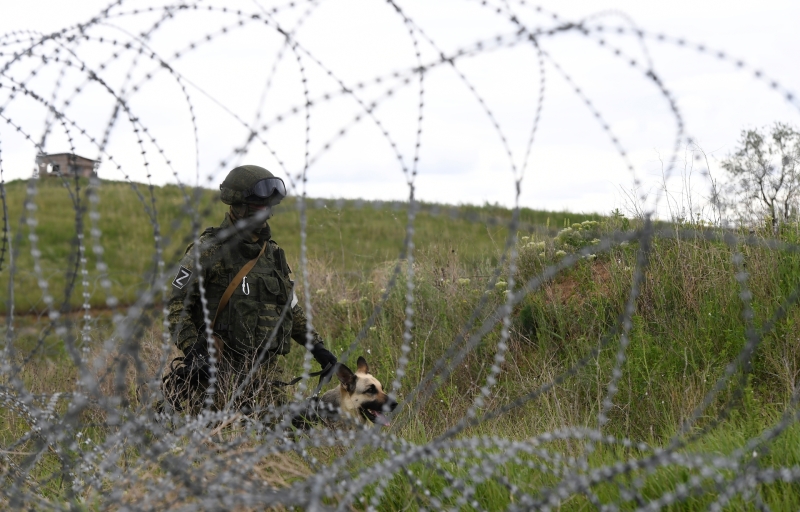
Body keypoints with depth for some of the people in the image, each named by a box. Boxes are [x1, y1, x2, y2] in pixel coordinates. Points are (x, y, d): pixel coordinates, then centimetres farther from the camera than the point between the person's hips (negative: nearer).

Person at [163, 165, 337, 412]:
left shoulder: (273, 253, 13)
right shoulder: (208, 250, -5)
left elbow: (291, 308, 21)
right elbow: (177, 304, -7)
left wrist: (317, 346, 12)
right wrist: (192, 351, -20)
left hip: (262, 372, 6)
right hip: (219, 370, -5)